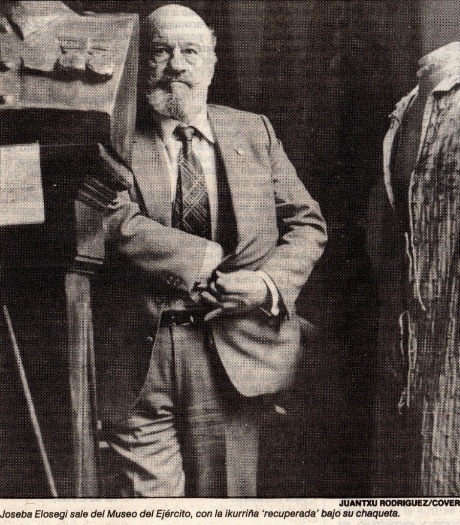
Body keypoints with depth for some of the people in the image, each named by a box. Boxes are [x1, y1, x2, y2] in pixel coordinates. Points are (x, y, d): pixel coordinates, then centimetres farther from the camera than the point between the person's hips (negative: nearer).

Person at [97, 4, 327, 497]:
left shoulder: (254, 132, 10)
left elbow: (307, 222, 10)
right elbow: (118, 222, -14)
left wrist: (270, 282, -8)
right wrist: (212, 258, -16)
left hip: (235, 354, 2)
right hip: (138, 359, -2)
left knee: (226, 497, 15)